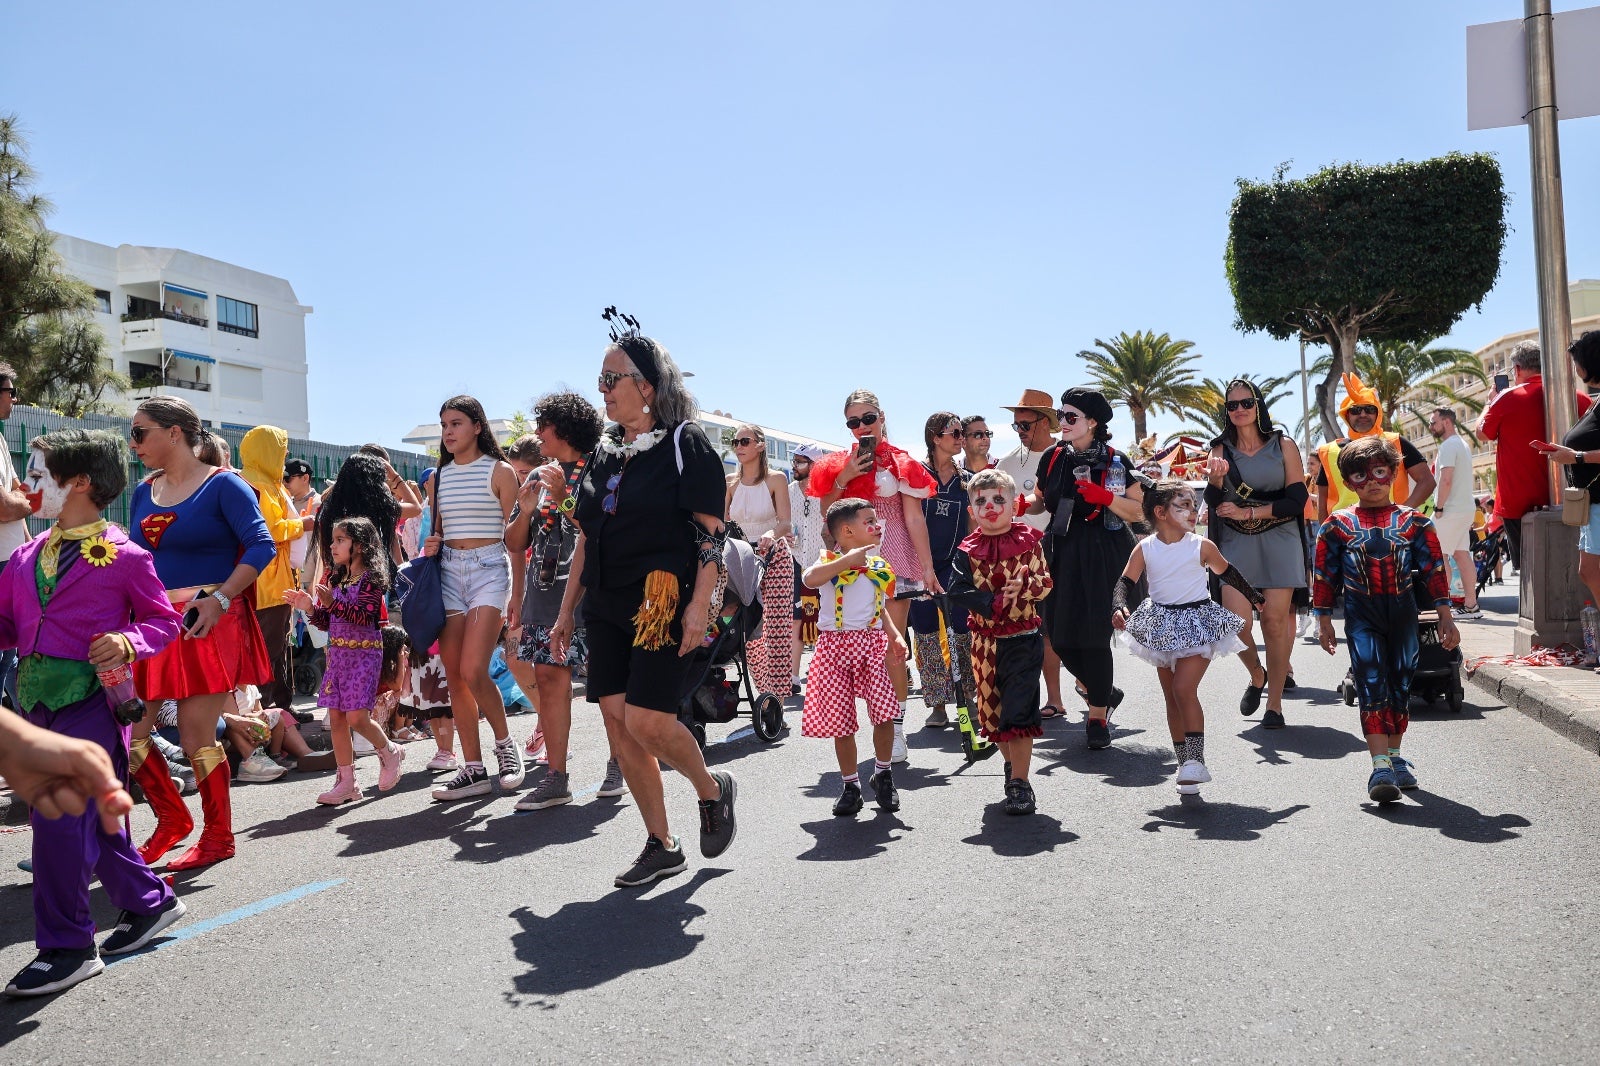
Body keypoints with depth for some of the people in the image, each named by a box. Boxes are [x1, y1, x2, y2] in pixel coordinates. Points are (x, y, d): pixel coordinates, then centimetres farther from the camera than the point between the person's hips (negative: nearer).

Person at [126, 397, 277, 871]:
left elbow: (261, 547, -14)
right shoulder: (143, 492, 14)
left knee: (196, 738, -2)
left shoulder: (223, 485, -6)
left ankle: (218, 836, 17)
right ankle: (172, 818, 25)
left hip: (206, 623, -6)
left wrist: (219, 599, -23)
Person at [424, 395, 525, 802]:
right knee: (454, 675, 2)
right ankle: (473, 770, 10)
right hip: (448, 572, 5)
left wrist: (516, 594, -7)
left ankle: (505, 744, 9)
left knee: (473, 671, -16)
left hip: (489, 570, -5)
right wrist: (430, 546, -1)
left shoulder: (499, 471, 0)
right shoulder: (440, 476, 14)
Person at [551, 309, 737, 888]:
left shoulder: (684, 443, -5)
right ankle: (661, 846, 17)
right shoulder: (604, 452, 15)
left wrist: (700, 606, -19)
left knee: (646, 722, -13)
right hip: (607, 608, 7)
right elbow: (586, 539, 18)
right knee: (618, 724, 4)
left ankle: (714, 791, 17)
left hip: (663, 602, -7)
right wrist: (566, 611, 15)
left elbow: (712, 533, -10)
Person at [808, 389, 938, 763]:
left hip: (892, 561, -3)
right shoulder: (837, 464, 11)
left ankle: (896, 730, 1)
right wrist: (843, 479, -6)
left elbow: (914, 519, 0)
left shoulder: (900, 463, 3)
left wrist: (928, 568, -6)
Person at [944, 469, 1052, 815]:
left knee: (1018, 710, -9)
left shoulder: (1029, 542, -2)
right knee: (991, 708, 13)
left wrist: (1025, 585, -25)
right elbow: (957, 590, -11)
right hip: (986, 640, 3)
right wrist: (993, 601, -21)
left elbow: (1045, 583, -5)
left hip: (1023, 638, -3)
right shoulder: (968, 550, 1)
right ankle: (1012, 764, 35)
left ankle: (1020, 783, -2)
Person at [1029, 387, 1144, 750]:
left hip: (1102, 555, -4)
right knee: (1060, 635, 2)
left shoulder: (1114, 460, -4)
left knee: (1094, 635, -7)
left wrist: (1104, 496, -19)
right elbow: (1041, 500, 19)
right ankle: (1104, 692, 29)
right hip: (1062, 553, 4)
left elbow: (1139, 511, -4)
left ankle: (1098, 716, 10)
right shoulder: (1053, 457, 7)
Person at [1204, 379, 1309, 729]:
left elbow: (1297, 500, -1)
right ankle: (1257, 676, 20)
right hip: (1236, 543, 1)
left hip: (1279, 541, -1)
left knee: (1275, 621, -5)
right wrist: (1216, 480, -21)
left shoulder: (1284, 445, 5)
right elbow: (1214, 504, 0)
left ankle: (1275, 702, 8)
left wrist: (1248, 512, -10)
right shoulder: (1222, 449, 8)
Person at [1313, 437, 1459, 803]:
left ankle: (1394, 758, 26)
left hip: (1403, 611, 2)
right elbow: (1325, 576, 6)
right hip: (1361, 612, -2)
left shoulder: (1413, 521, 5)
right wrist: (1324, 621, 5)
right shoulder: (1338, 525, 2)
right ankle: (1380, 767, -16)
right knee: (1371, 682, -12)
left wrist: (1445, 617, 2)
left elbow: (1434, 570, 5)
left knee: (1401, 681, 10)